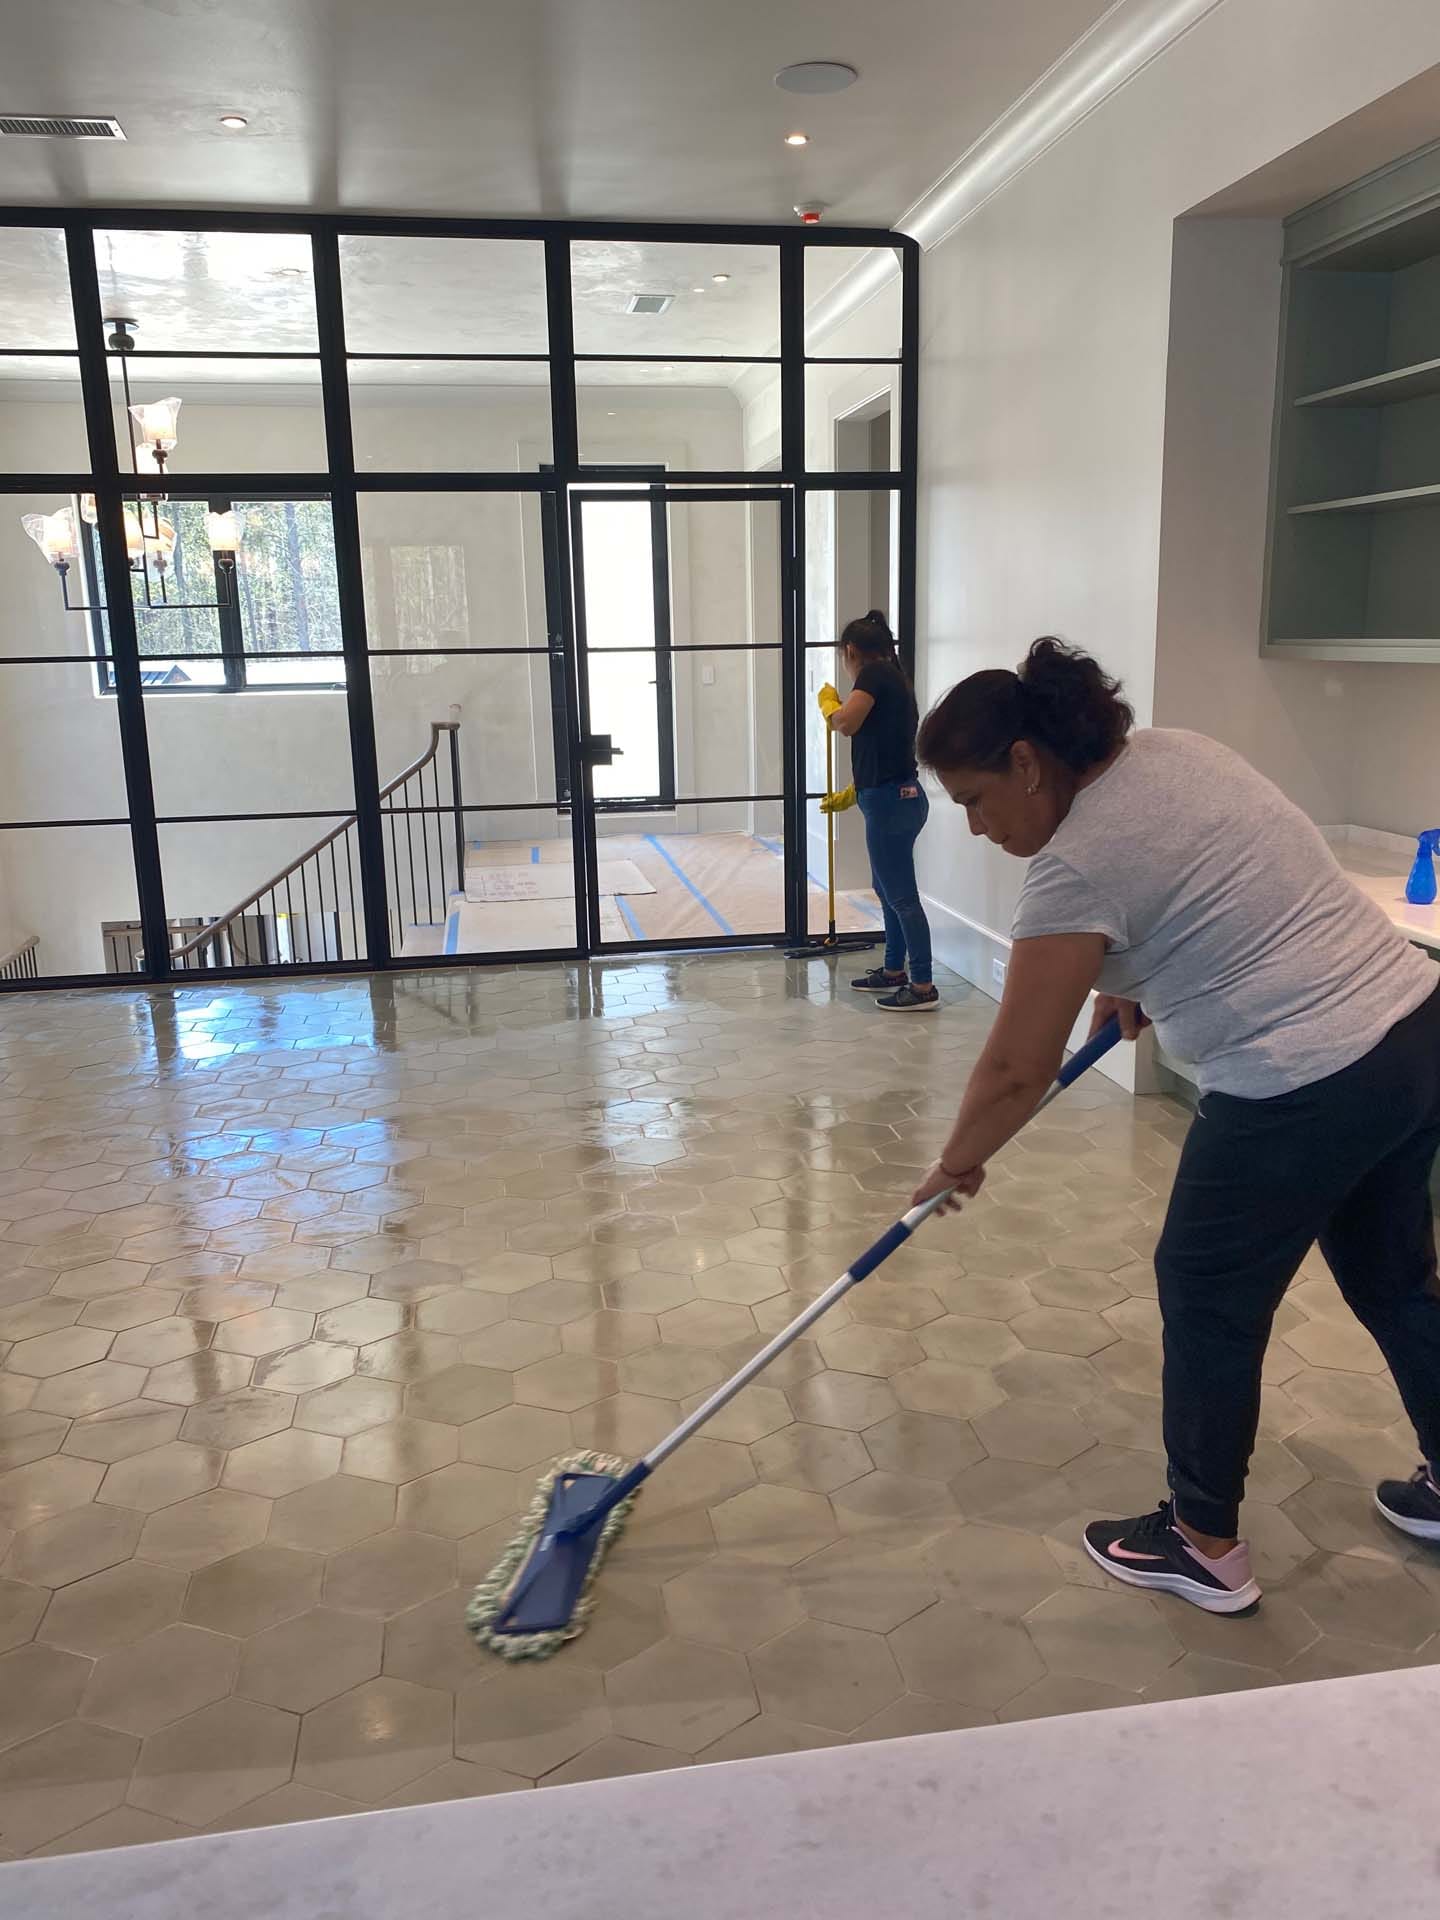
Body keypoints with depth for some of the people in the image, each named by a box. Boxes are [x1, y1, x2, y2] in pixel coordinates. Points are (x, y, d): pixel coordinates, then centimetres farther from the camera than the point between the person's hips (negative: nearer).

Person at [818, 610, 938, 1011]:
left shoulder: (875, 672, -8)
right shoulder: (893, 679, 19)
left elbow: (846, 722, -21)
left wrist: (828, 701, 2)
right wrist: (848, 796, 35)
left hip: (891, 801, -10)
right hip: (895, 797, 10)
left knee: (902, 895, -5)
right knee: (886, 889, 20)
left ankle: (924, 987, 0)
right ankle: (894, 972, 31)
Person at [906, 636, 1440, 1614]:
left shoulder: (1078, 865, -18)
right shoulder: (1170, 747, 7)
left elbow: (1017, 1070, -14)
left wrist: (957, 1162, 2)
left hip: (1305, 1090, -9)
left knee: (1209, 1300, 9)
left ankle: (1205, 1545, 26)